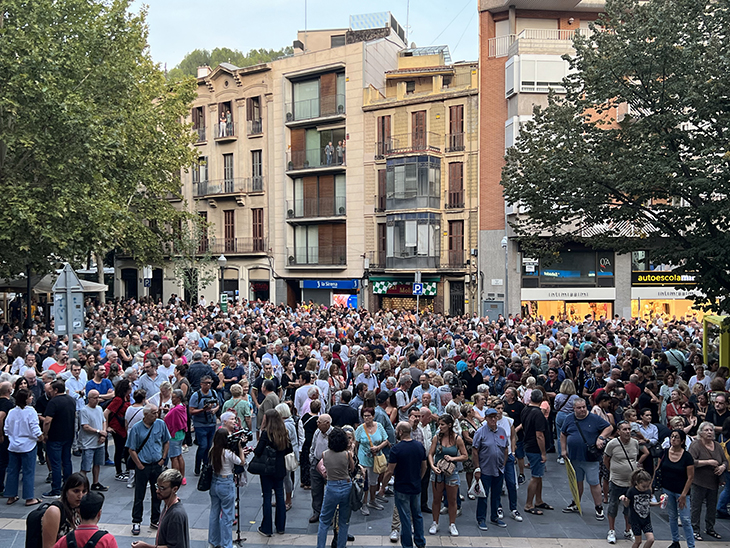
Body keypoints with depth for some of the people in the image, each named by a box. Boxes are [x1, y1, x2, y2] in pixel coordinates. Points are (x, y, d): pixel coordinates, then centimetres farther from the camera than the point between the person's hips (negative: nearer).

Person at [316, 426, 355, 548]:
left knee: (324, 521, 14)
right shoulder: (347, 454, -12)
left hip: (332, 489, 0)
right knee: (344, 522, 16)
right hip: (346, 487, 0)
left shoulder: (325, 454, -9)